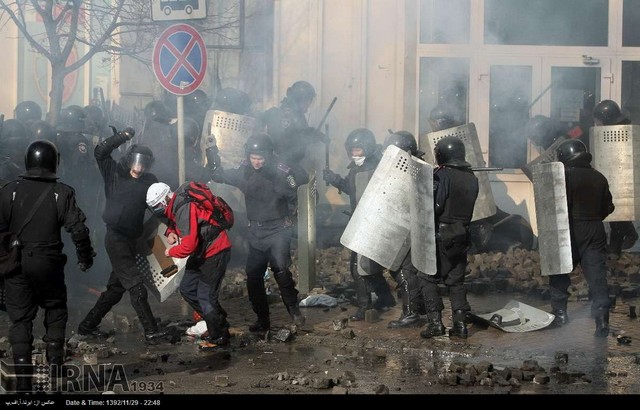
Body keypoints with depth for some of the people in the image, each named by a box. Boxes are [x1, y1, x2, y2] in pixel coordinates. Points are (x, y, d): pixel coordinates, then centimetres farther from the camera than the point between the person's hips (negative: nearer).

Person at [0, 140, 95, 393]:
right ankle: (55, 364, 11)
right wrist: (85, 257, 7)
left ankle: (23, 379, 2)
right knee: (55, 313, 18)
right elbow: (78, 229, -7)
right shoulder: (62, 193, -5)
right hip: (48, 264, -1)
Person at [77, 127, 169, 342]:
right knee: (135, 285, -9)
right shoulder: (115, 173, -2)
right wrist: (124, 136, -14)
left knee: (116, 287, 13)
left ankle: (88, 325, 24)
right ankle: (151, 330, -8)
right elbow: (100, 152, -12)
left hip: (131, 239, 6)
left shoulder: (149, 181, 8)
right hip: (115, 237, -6)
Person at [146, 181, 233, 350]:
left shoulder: (184, 209, -28)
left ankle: (219, 338, 10)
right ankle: (219, 322, 25)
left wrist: (171, 252, -12)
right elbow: (174, 222, 24)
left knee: (206, 297, -6)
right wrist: (171, 232, 1)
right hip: (202, 252, 10)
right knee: (187, 289, 15)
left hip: (215, 252, -10)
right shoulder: (176, 204, 3)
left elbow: (189, 245, -31)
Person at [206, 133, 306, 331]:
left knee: (280, 269, -25)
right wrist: (211, 152, 0)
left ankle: (294, 309, -8)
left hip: (278, 230, -5)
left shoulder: (281, 171, -13)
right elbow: (219, 175, 11)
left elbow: (295, 196, -14)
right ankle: (262, 319, 19)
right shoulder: (244, 171, 0)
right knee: (253, 276, 6)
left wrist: (276, 180, -19)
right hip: (255, 231, 5)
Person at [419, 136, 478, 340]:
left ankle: (435, 321, -5)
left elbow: (434, 206, -18)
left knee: (427, 277, 2)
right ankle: (460, 323, 9)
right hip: (462, 235, 7)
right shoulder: (471, 177, 9)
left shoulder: (442, 175, -13)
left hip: (442, 234, -7)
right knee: (456, 279, 14)